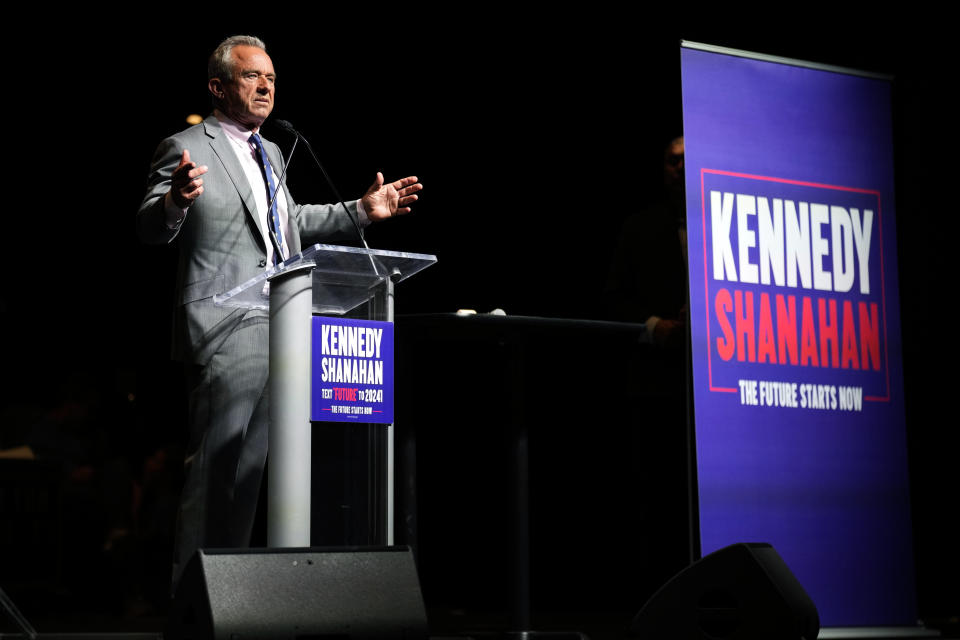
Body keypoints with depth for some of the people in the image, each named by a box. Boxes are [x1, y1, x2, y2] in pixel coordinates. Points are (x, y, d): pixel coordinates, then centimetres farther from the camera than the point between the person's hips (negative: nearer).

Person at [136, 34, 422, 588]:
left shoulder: (270, 154, 22)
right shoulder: (187, 149, -4)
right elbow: (151, 228, -12)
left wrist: (362, 211, 29)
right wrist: (176, 201, -35)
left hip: (280, 328, 8)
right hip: (225, 330, -8)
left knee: (251, 463, 10)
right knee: (215, 465, -11)